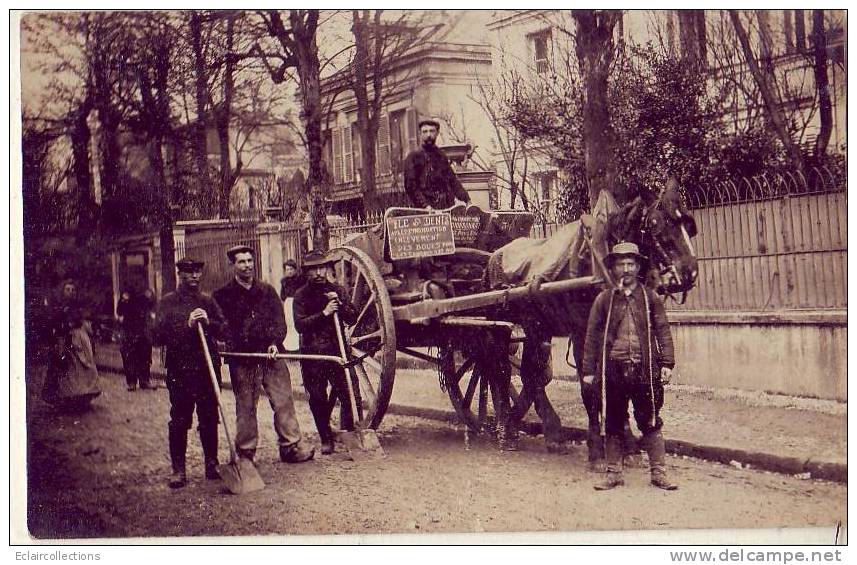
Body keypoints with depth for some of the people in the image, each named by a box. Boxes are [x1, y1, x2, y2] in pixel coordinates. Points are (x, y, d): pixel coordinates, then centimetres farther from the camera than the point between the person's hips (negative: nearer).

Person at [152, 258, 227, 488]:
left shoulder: (208, 301, 14)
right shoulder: (167, 302, 3)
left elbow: (224, 329, 7)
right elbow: (158, 335, -6)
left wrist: (208, 322, -13)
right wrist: (187, 325, -14)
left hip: (208, 366, 3)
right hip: (179, 368, -3)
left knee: (210, 420, 8)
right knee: (179, 421, 0)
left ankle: (212, 465, 18)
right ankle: (178, 469, 8)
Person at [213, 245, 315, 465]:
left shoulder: (267, 291, 13)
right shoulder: (223, 295, 4)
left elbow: (279, 320, 7)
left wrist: (275, 343, -9)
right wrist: (231, 347, -14)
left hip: (271, 355, 2)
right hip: (242, 360, -2)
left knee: (284, 401, 0)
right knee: (245, 408, 4)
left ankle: (291, 447, 5)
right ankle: (245, 452, 14)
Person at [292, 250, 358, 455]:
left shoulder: (338, 291, 10)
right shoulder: (302, 295, 2)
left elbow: (352, 319, 5)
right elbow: (299, 324, -10)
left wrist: (340, 305, -11)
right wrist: (324, 313, -18)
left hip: (337, 348, 1)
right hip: (312, 353, -1)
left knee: (348, 393, -6)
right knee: (317, 398, 3)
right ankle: (326, 438, 16)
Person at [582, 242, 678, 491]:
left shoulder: (650, 297, 6)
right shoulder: (604, 299, 4)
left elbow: (663, 331, 5)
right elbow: (592, 336, 5)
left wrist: (667, 363, -4)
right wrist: (588, 370, 1)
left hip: (645, 369, 0)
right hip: (613, 370, 1)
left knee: (651, 422, 5)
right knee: (613, 424, 9)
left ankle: (659, 472, 13)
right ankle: (614, 473, 18)